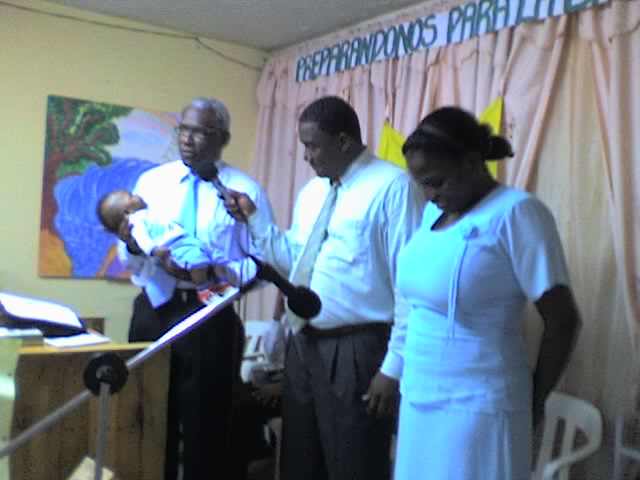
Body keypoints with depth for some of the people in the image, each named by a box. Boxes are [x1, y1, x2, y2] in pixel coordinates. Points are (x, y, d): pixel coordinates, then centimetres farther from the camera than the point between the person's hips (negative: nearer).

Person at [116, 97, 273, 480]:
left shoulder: (246, 190, -1)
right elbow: (129, 259, 6)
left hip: (211, 318, -3)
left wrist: (220, 273, -21)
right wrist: (133, 246, -17)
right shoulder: (151, 181, 8)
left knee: (206, 427, 8)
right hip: (152, 311, 3)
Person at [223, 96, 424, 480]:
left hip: (356, 351, -8)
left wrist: (394, 366, -17)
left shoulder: (392, 186, -13)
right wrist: (255, 218, 7)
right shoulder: (311, 192, 14)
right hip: (303, 345, 8)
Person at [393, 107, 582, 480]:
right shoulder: (435, 211, 7)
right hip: (419, 397, 7)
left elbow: (562, 319, -13)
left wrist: (534, 400, -2)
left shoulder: (516, 212, -14)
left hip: (477, 404, -6)